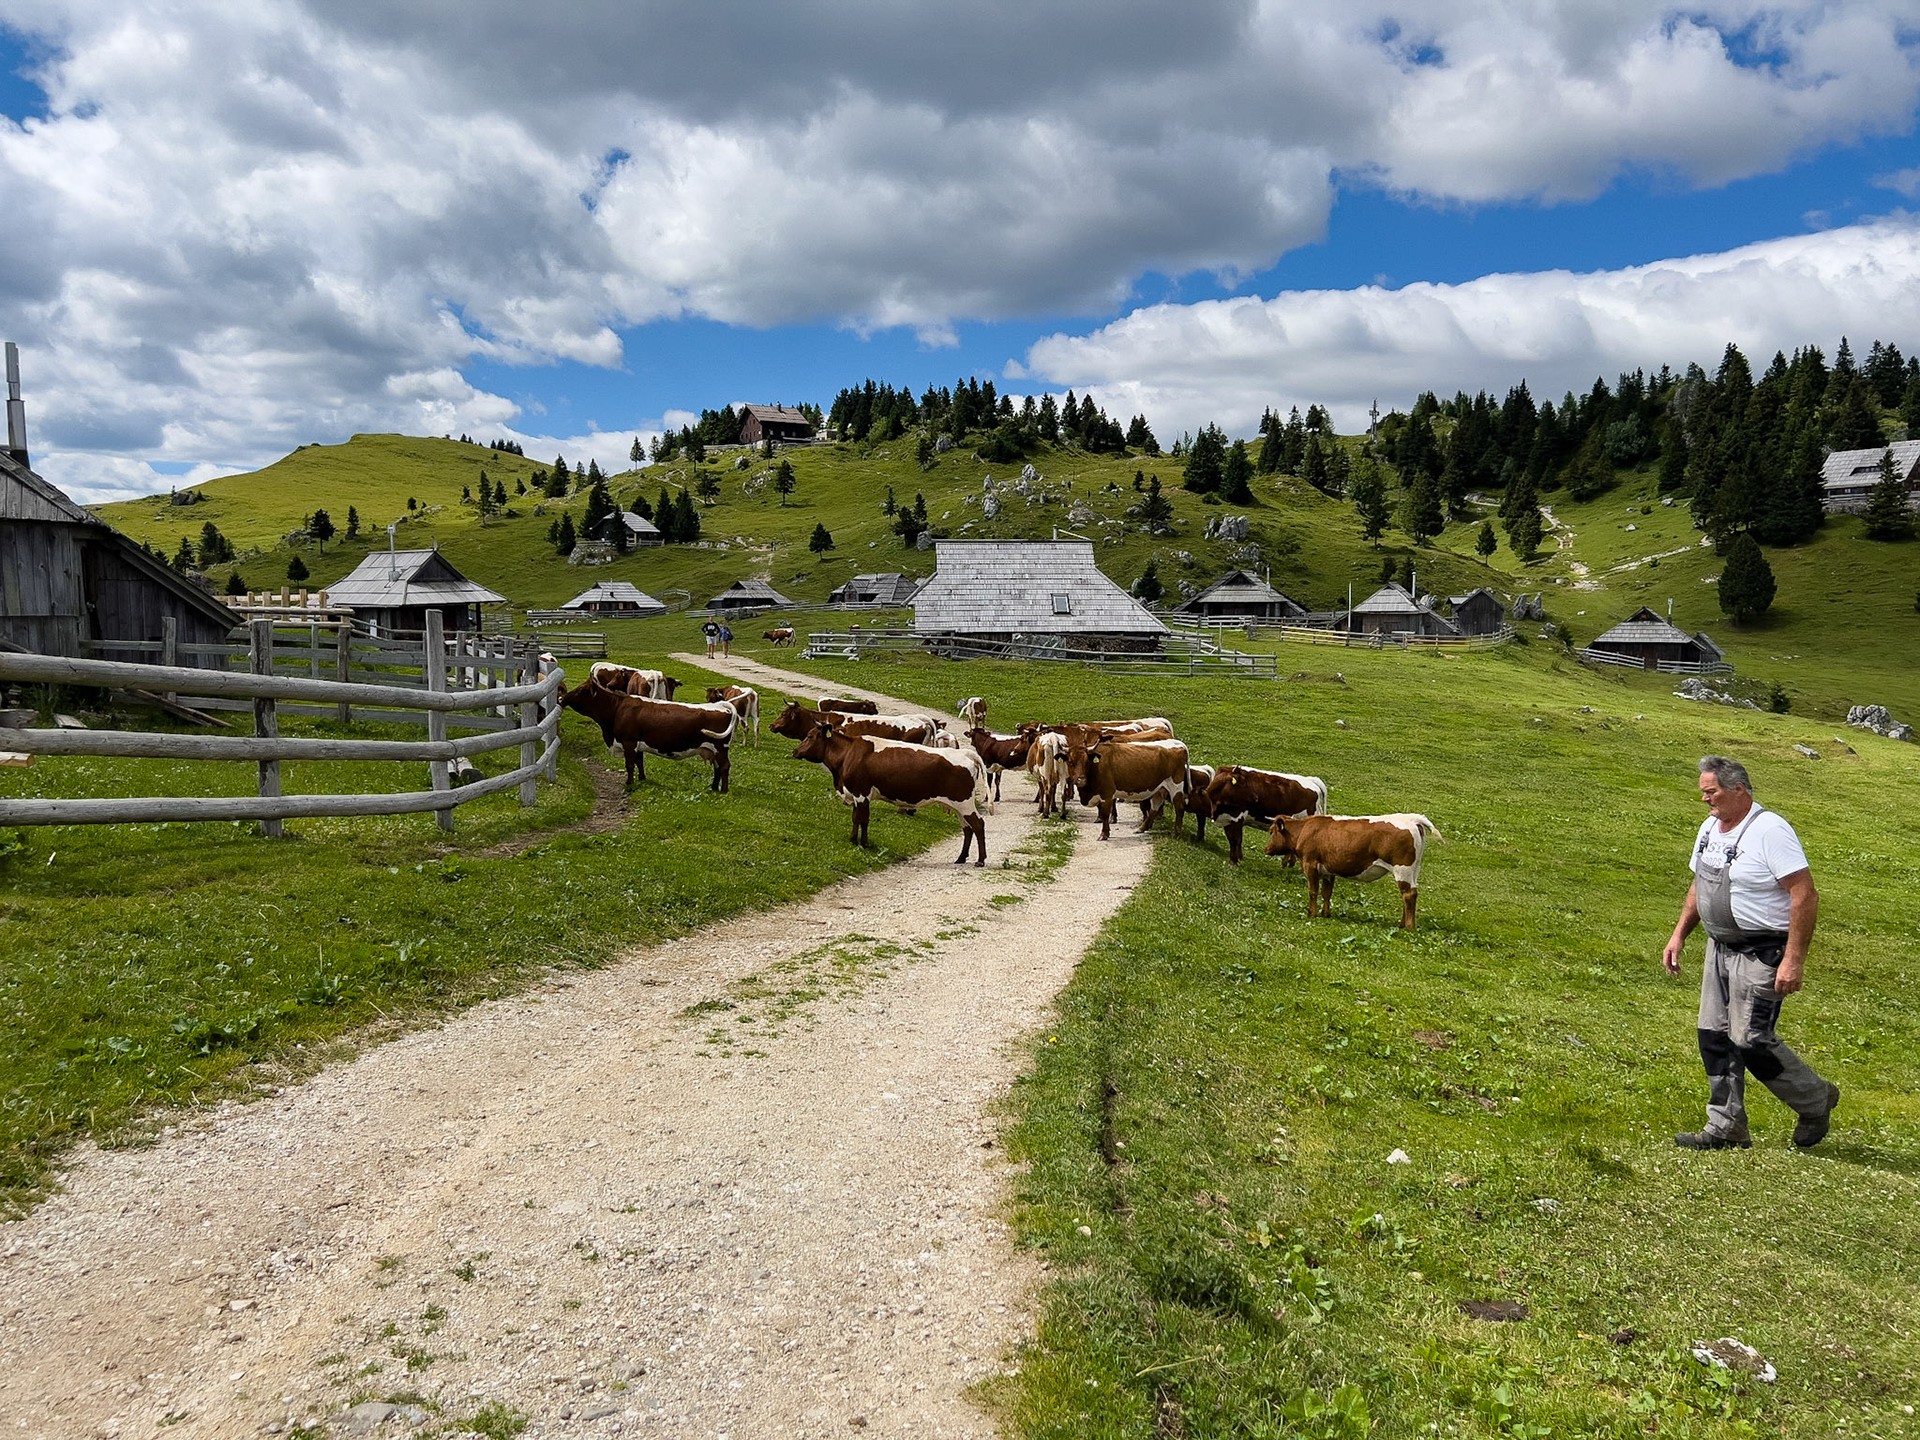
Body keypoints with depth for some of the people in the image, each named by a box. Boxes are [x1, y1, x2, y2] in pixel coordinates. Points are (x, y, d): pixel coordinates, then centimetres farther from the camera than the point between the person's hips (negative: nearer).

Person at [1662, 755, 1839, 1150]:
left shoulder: (1770, 831, -19)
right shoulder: (1709, 828, 9)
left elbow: (1805, 895, -21)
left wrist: (1793, 960, -23)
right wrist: (1679, 934, 14)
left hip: (1762, 954, -9)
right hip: (1720, 949, 9)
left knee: (1751, 1040, -6)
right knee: (1715, 1036, 8)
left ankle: (1816, 1101, 20)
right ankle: (1726, 1129, 18)